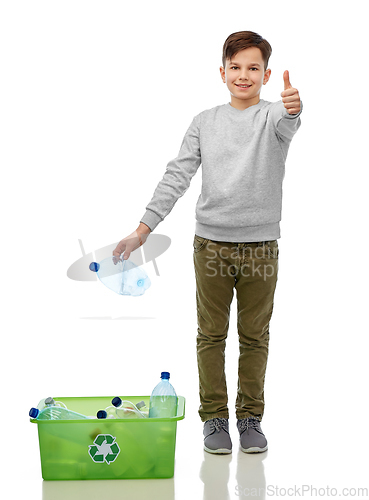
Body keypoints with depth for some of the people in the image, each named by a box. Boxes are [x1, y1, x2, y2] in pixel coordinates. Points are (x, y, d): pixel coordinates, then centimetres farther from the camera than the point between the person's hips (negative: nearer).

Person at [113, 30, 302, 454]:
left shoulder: (273, 116, 0)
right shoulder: (205, 122, 6)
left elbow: (286, 123, -25)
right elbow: (177, 177, 3)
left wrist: (293, 107, -51)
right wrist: (143, 230, -5)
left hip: (261, 247, -1)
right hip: (211, 244, 1)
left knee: (255, 337, 8)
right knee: (211, 335, 6)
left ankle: (250, 418, 22)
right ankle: (214, 418, 19)